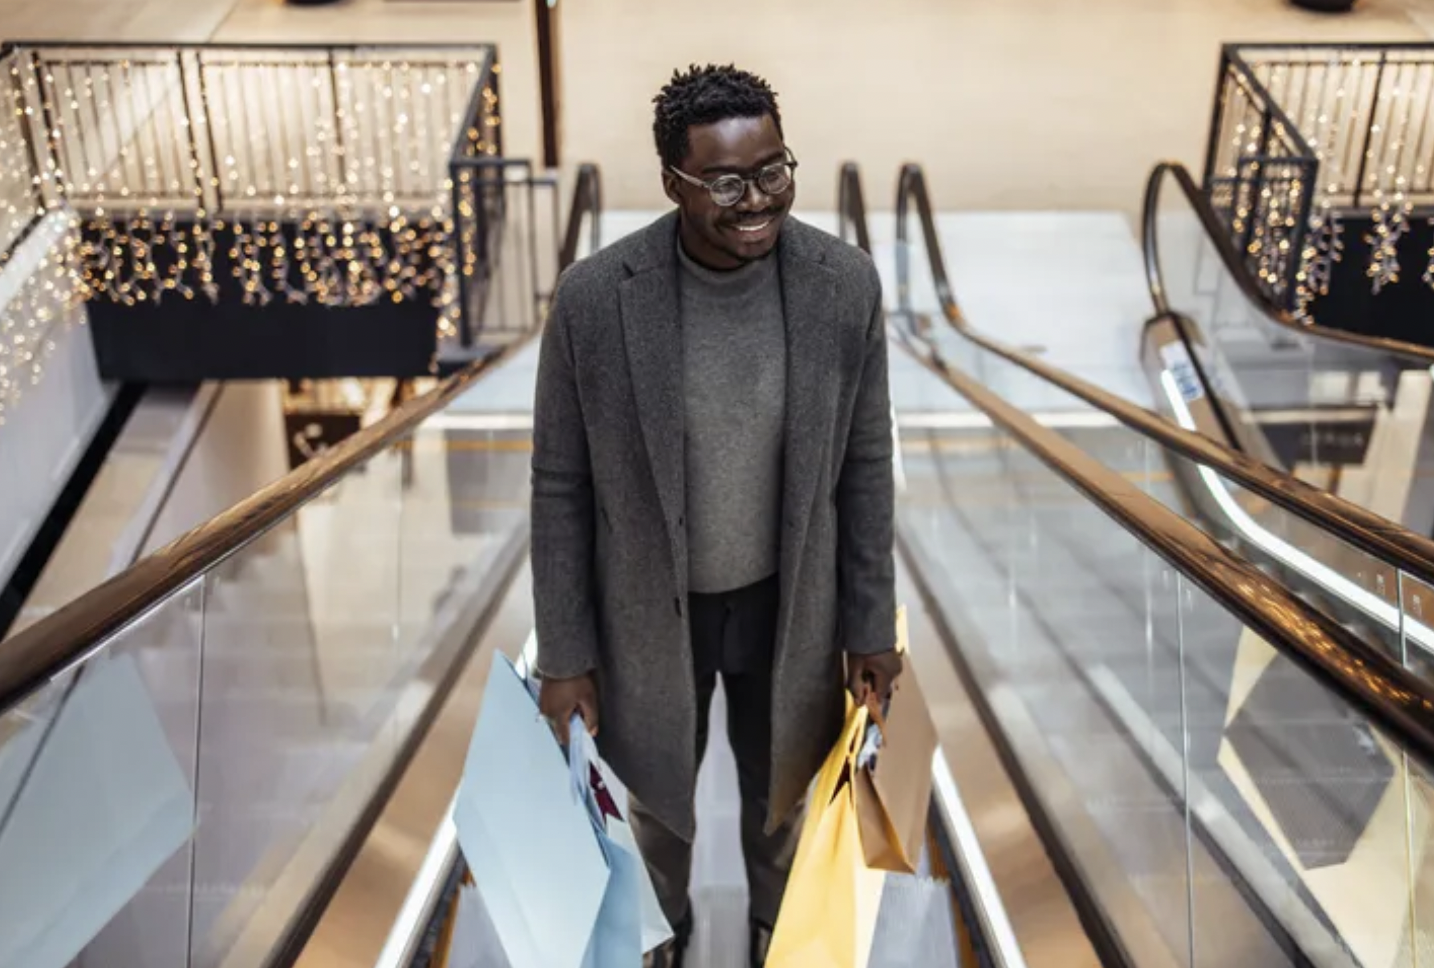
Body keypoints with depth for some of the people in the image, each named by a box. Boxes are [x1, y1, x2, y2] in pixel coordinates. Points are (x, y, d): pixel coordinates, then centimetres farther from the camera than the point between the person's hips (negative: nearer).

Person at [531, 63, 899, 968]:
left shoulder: (846, 282, -17)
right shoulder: (594, 297, -22)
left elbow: (865, 466, -6)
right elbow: (561, 487, -11)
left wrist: (872, 624, -1)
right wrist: (564, 653, -6)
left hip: (787, 601, 1)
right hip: (651, 606, 0)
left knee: (781, 787, 26)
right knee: (656, 791, 25)